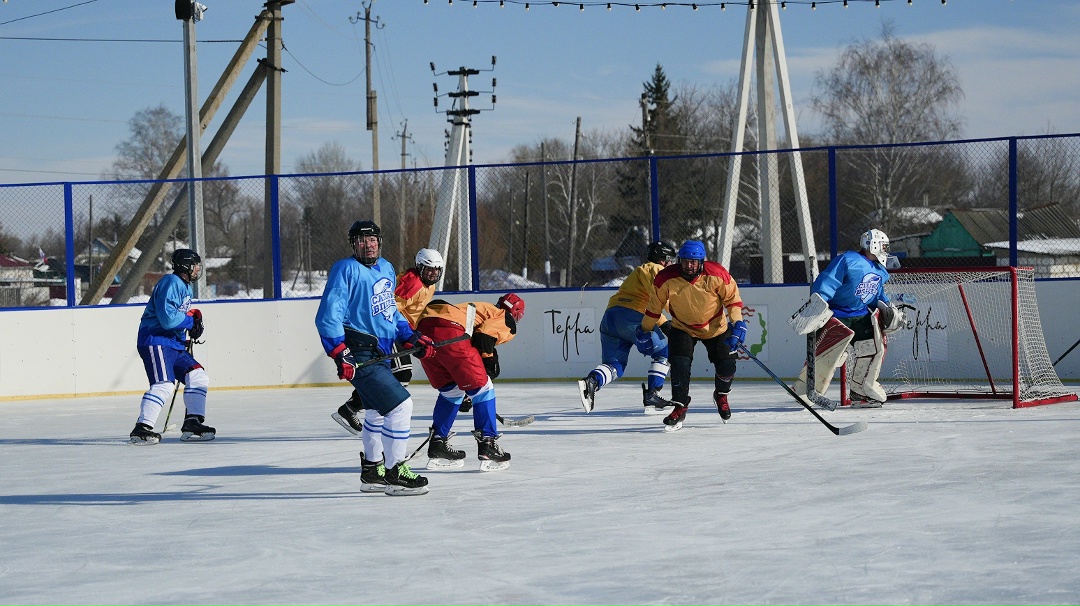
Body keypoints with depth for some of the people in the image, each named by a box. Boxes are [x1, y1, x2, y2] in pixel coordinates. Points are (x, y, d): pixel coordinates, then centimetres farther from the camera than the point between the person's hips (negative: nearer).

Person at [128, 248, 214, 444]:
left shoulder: (185, 287, 19)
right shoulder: (171, 283, -15)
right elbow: (167, 318, -25)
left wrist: (193, 327, 8)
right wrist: (191, 319, -12)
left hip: (174, 344, 11)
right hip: (155, 341, -11)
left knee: (198, 377, 7)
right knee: (164, 384, -22)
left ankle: (192, 425, 11)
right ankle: (141, 430, -23)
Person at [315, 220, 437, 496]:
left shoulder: (386, 269, 14)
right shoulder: (346, 269, -12)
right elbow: (328, 315, -17)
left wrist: (412, 338, 13)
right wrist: (340, 353, -25)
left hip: (380, 353, 10)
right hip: (359, 355, -10)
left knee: (378, 411, 22)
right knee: (400, 405, -15)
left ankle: (372, 472, 36)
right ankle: (395, 473, -5)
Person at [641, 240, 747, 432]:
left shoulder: (717, 275, -24)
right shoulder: (666, 279, -22)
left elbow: (732, 297, -10)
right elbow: (655, 305, -6)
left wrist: (738, 323, -19)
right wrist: (645, 329, 4)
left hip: (716, 327, 0)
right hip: (682, 328, 0)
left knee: (726, 366, -4)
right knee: (679, 364, -20)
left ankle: (721, 395, 29)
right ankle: (680, 407, -5)